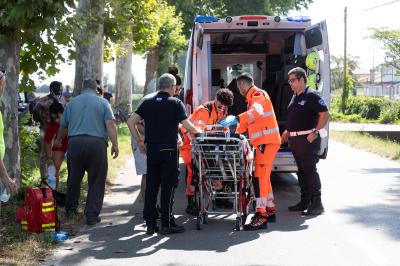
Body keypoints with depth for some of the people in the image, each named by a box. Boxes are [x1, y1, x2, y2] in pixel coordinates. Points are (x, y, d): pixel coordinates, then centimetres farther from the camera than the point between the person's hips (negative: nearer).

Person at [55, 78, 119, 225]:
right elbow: (110, 124, -8)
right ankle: (92, 215, 2)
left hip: (74, 142, 3)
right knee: (96, 181, 3)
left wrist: (58, 140, 40)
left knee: (74, 178, 17)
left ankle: (70, 208, 30)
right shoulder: (102, 102, 3)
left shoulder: (72, 103, 13)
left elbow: (63, 126, 22)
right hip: (96, 143, -3)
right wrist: (115, 144, -5)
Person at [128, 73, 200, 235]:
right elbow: (187, 126, -12)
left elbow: (131, 122, 2)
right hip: (168, 150, -4)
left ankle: (150, 223, 13)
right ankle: (167, 224, 4)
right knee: (168, 186, 1)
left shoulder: (148, 101, 8)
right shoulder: (175, 103, -4)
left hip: (151, 150, 4)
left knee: (151, 185, 9)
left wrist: (139, 141, 8)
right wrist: (198, 132, 7)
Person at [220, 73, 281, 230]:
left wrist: (236, 119, -44)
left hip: (267, 142, -11)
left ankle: (261, 216, -16)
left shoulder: (258, 95, -10)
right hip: (264, 142, 11)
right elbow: (248, 121, 32)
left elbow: (257, 112, -33)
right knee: (264, 178, 17)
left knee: (259, 178, -14)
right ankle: (270, 211, 26)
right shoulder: (253, 97, 23)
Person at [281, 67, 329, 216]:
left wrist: (315, 132, -20)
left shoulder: (311, 96, -11)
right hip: (295, 139, 9)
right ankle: (304, 202, 20)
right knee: (301, 171, 13)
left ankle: (316, 204, -4)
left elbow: (325, 114, -16)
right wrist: (288, 131, 19)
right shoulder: (295, 97, 17)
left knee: (310, 171, -8)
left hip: (308, 140, -9)